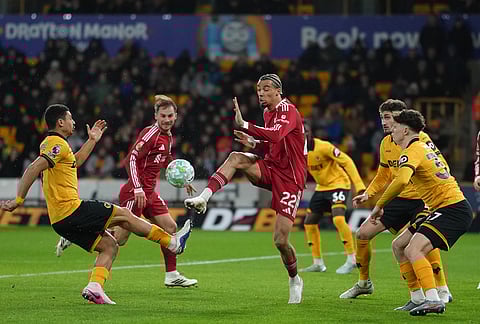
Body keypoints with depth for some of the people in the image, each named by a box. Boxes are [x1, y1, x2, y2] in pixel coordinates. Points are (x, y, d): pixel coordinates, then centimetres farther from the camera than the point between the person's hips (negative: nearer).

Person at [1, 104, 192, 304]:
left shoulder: (49, 143, 19)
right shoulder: (58, 144, -12)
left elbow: (74, 163, 37)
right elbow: (33, 169, -24)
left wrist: (92, 140, 38)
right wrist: (18, 200, -27)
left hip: (60, 220, 10)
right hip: (71, 210, -10)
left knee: (109, 246, 12)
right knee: (124, 215, 2)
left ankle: (94, 287, -4)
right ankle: (172, 242, 12)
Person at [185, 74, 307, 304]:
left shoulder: (288, 110, -15)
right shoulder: (268, 112, 12)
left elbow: (276, 135, -35)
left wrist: (244, 126, -41)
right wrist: (254, 143, 3)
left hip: (290, 178, -8)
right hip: (271, 168, 8)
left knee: (280, 240, -8)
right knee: (236, 158, -21)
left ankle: (294, 280, 18)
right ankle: (203, 198, -31)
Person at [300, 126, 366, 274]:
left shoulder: (323, 147, -23)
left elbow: (346, 161, -22)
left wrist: (359, 185, -26)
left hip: (338, 183, -8)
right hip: (321, 188, 8)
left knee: (338, 218, -26)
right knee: (309, 222, 6)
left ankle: (352, 260, -17)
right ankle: (318, 263, 17)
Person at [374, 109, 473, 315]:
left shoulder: (412, 152, -14)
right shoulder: (424, 147, 17)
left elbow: (401, 181, -31)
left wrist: (379, 205, -22)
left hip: (452, 210, -10)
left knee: (413, 250, -24)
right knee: (398, 245, 12)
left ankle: (433, 300, -32)